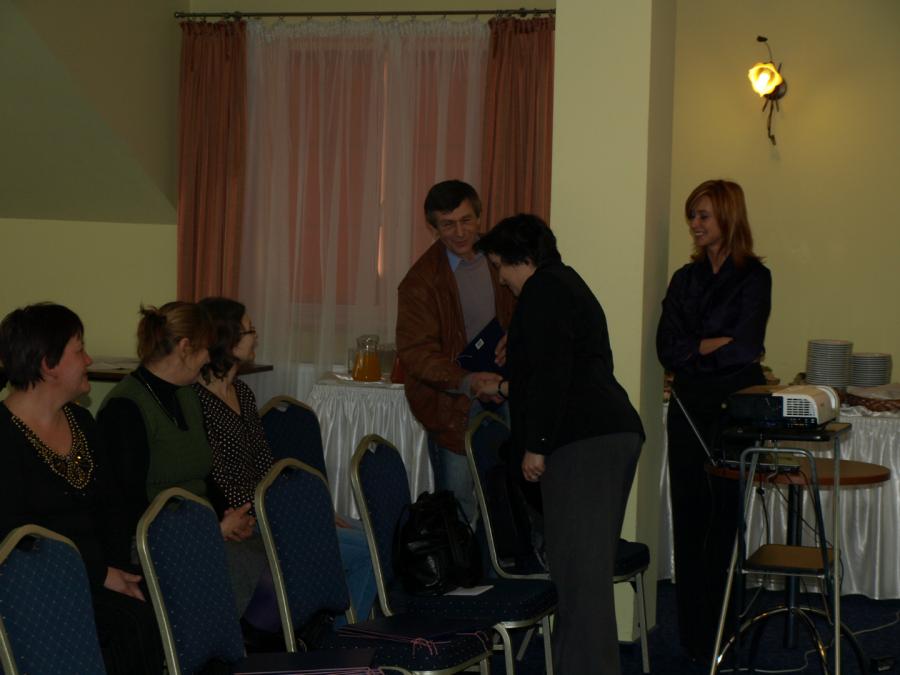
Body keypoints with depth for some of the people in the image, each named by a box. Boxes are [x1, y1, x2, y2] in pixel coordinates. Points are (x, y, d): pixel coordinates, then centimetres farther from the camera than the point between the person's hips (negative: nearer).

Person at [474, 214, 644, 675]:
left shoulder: (543, 291, -4)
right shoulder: (568, 285, 27)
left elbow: (551, 373, -15)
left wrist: (535, 445, -14)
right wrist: (503, 388, 46)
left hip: (583, 442, -11)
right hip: (616, 433, 11)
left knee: (578, 568, -11)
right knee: (588, 565, 12)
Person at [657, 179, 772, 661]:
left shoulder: (753, 277, -3)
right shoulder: (686, 279, 13)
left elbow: (743, 349, -14)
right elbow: (666, 348, 3)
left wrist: (693, 349, -4)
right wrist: (715, 344, -8)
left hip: (734, 409, -5)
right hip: (689, 409, 5)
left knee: (725, 518, -2)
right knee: (688, 518, 4)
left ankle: (717, 636, 4)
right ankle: (691, 636, 10)